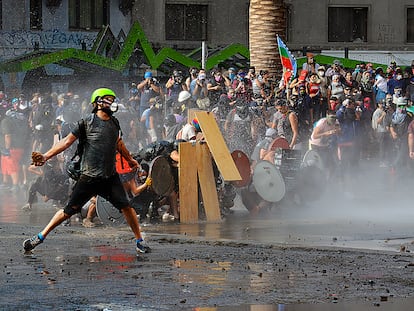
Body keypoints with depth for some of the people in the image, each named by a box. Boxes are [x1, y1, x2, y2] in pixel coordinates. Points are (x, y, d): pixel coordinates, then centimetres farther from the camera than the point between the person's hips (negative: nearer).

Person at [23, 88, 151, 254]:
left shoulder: (114, 123, 13)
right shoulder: (88, 121, -3)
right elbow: (67, 141, -2)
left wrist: (130, 159, 47)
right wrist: (45, 156, -10)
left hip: (110, 177, 4)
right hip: (89, 177, -4)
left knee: (126, 206, -9)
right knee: (69, 210, -2)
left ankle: (139, 241, 6)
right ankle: (41, 236, 10)